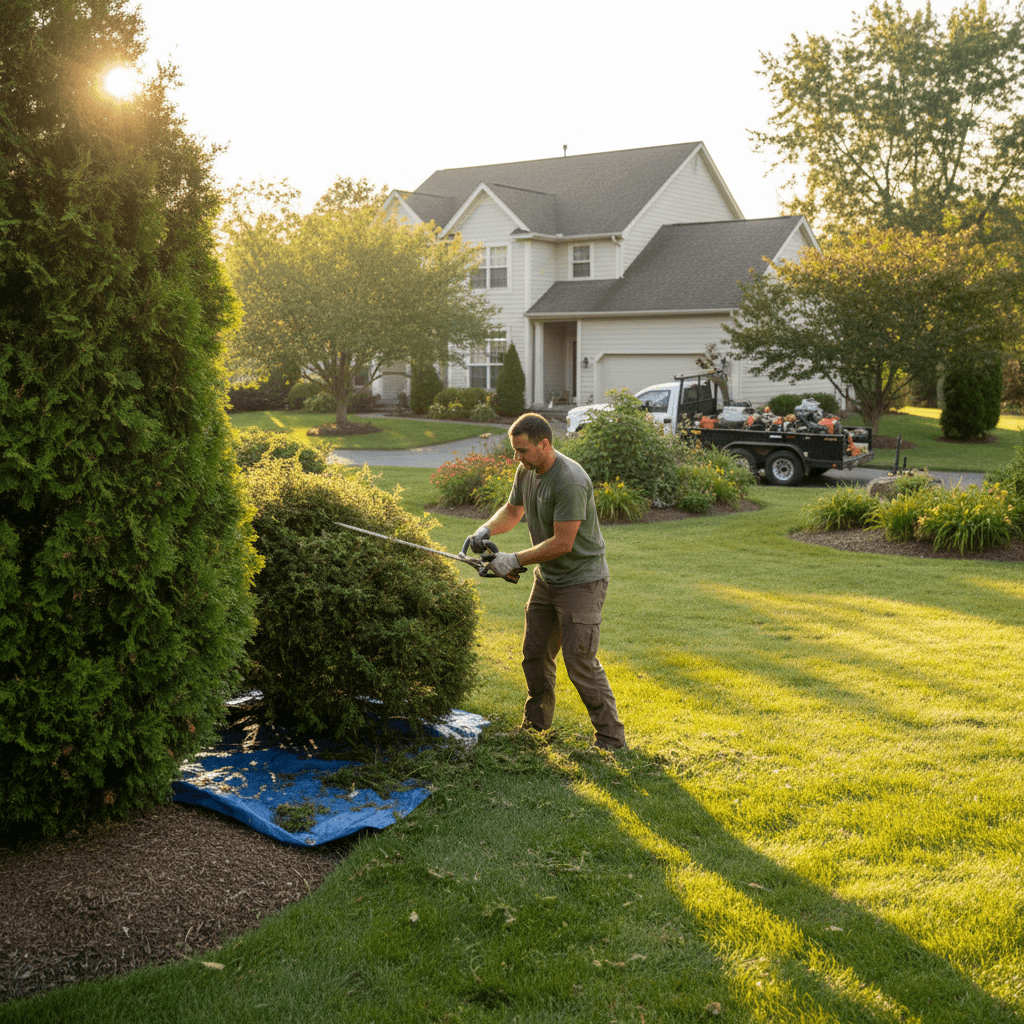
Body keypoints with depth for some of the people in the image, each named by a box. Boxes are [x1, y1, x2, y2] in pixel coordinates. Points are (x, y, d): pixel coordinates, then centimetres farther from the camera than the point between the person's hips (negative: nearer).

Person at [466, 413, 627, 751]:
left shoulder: (570, 481, -27)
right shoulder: (526, 471, 1)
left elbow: (562, 543, -27)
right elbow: (512, 510, 19)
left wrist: (514, 560, -21)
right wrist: (486, 530, -1)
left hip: (581, 581, -9)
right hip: (546, 579, 9)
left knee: (580, 662, -10)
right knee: (535, 654, 17)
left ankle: (611, 739, 2)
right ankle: (536, 723, 35)